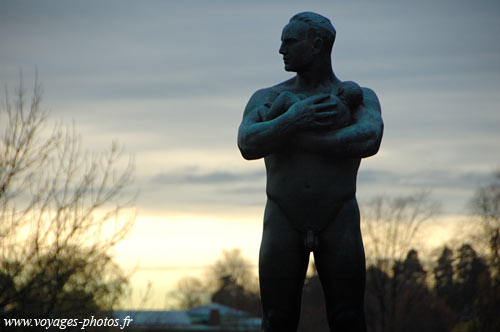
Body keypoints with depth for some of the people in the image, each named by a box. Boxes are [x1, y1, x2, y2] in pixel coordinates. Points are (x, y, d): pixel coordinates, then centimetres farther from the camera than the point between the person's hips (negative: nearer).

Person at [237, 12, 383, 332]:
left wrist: (301, 140, -17)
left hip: (339, 221, -1)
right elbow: (248, 144, -11)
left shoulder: (360, 98, 5)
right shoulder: (267, 98, 8)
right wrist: (294, 121, -23)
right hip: (283, 222, 1)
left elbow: (369, 140, -18)